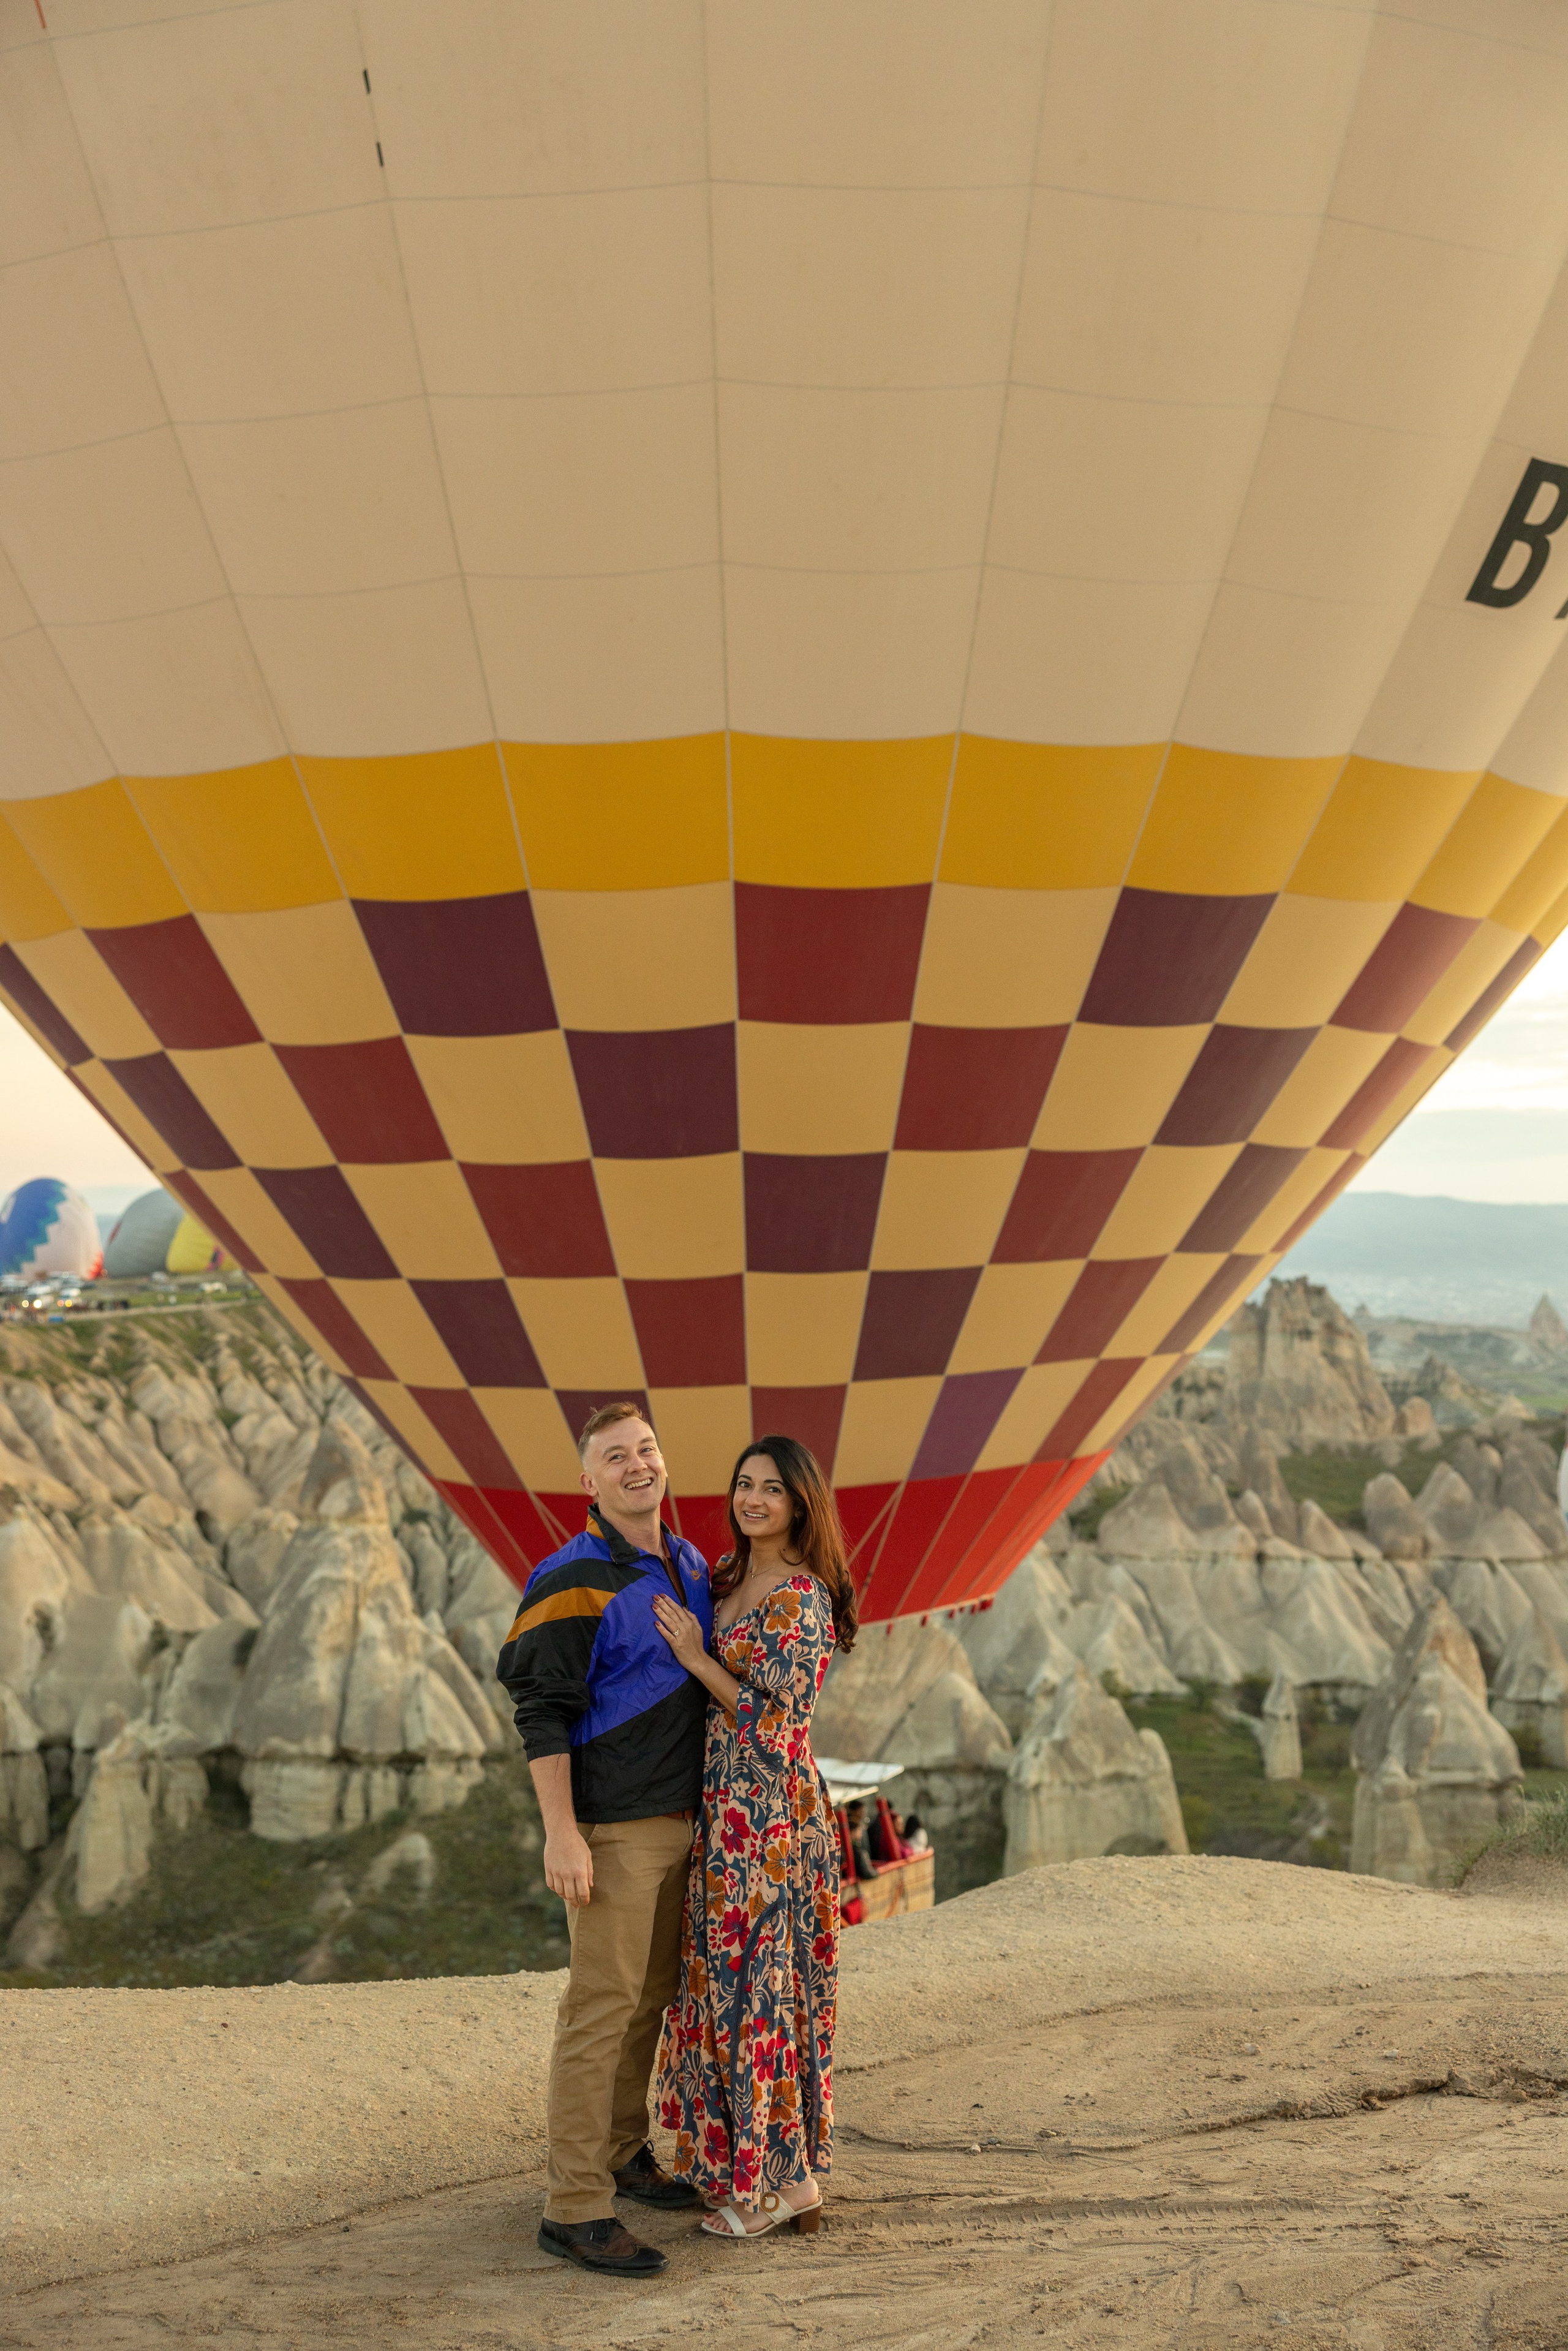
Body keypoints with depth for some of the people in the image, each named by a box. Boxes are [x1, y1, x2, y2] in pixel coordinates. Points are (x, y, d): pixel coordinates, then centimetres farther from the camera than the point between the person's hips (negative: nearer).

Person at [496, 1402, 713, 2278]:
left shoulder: (692, 1566, 10)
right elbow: (542, 1712, -16)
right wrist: (562, 1834, -21)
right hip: (613, 1827, -8)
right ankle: (575, 2207, 2)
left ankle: (625, 2153, 30)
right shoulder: (575, 1582, -14)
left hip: (678, 1820, 8)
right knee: (603, 2005, -5)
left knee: (653, 1996, 16)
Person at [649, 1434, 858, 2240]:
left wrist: (696, 1659, -14)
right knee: (725, 1979, 14)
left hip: (770, 1811, -8)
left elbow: (779, 1718, -17)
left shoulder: (805, 1597, -14)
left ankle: (782, 2180, 11)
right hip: (722, 1807, 8)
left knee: (759, 1983, -1)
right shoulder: (724, 1580, 10)